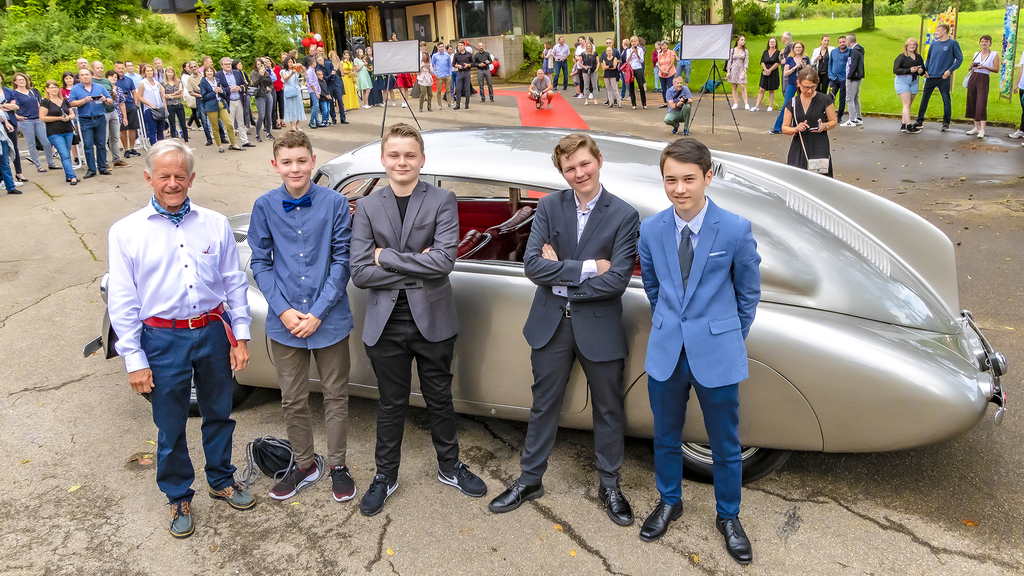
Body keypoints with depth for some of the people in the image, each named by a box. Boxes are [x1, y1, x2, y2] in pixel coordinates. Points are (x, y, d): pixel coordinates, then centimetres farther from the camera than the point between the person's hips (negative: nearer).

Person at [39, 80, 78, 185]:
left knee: (67, 155, 8)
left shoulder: (64, 101, 15)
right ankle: (72, 177, -18)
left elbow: (72, 114, 17)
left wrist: (68, 117, -7)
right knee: (64, 155, -13)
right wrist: (59, 118, -14)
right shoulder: (45, 102, -2)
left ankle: (68, 176, 17)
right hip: (54, 133, -5)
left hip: (68, 131, 5)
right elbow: (42, 117, -7)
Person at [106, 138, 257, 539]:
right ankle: (179, 497, 31)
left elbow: (235, 283, 7)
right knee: (170, 427, 11)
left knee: (218, 414, 17)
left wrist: (240, 336, 3)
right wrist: (134, 360, -6)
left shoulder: (215, 225, 2)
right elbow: (122, 302, -4)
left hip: (213, 332, 2)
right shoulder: (126, 232, -4)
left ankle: (222, 480, 39)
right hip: (163, 339, -2)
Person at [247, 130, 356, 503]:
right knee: (293, 401, 14)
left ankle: (337, 465, 30)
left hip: (329, 319, -1)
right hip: (284, 322, 2)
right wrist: (283, 310, -10)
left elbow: (342, 261, -7)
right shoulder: (265, 207, -3)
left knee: (336, 396, 12)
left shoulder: (334, 203, -8)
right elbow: (260, 263, 1)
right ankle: (304, 465, 34)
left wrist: (317, 312, -12)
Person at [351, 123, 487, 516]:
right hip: (387, 323, 1)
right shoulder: (367, 207, 0)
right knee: (391, 404, 14)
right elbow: (360, 273, -9)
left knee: (439, 398, 16)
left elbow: (444, 260, -19)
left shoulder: (442, 201, -5)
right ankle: (385, 475, 32)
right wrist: (417, 268, -15)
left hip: (433, 319, -1)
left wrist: (387, 256, -15)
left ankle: (450, 467, 36)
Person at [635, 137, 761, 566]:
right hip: (665, 353, 3)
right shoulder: (651, 230, -4)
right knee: (666, 438, 18)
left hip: (717, 356, -2)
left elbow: (748, 293, 1)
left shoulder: (736, 230, -12)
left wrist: (729, 337, 8)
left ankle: (728, 517, 35)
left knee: (725, 445, 12)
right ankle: (669, 502, 43)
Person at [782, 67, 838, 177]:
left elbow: (834, 121, 10)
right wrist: (795, 129, -11)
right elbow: (785, 128, 10)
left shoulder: (825, 100, 1)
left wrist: (824, 126, -12)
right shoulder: (792, 103, 7)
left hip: (820, 148, -2)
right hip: (798, 148, 2)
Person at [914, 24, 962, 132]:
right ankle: (920, 120, 17)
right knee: (924, 99, 7)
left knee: (946, 100, -1)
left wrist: (950, 70, -14)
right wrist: (925, 70, 6)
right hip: (930, 77, 4)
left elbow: (959, 59, -3)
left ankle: (946, 123, 6)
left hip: (943, 78, -4)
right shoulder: (934, 44, 11)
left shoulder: (953, 43, -2)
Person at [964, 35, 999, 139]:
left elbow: (996, 69, -3)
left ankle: (982, 130, -15)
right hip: (973, 78, 5)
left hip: (983, 79, -5)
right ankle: (976, 127, 13)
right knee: (972, 103, 4)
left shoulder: (994, 54, 2)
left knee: (981, 104, -13)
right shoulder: (976, 54, 14)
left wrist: (984, 67, -16)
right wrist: (972, 66, -2)